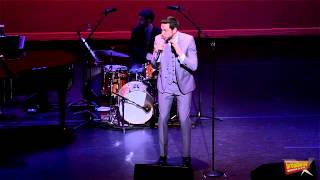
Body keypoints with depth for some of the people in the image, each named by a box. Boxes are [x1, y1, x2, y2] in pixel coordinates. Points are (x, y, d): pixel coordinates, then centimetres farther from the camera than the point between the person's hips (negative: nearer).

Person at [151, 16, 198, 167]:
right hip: (165, 85, 3)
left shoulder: (188, 40, -15)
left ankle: (186, 156, 13)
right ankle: (163, 155, 16)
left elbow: (194, 66, -18)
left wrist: (180, 54, -32)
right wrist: (157, 51, -18)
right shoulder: (158, 39, -6)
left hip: (183, 85, -2)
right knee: (162, 119, 4)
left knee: (184, 119, 0)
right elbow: (154, 63, 2)